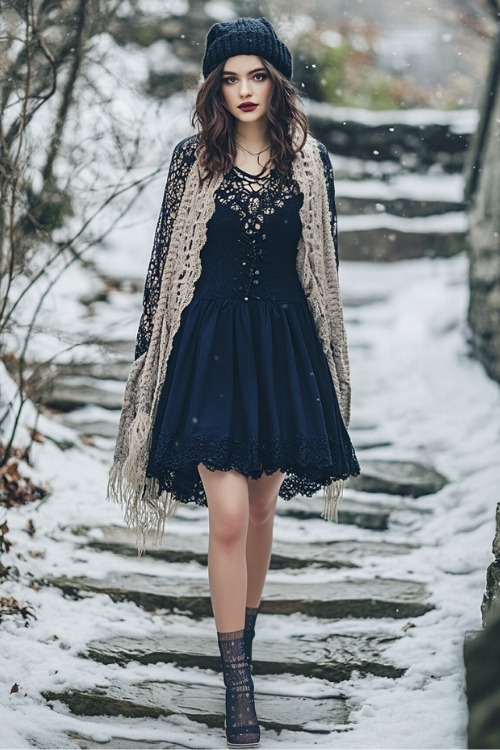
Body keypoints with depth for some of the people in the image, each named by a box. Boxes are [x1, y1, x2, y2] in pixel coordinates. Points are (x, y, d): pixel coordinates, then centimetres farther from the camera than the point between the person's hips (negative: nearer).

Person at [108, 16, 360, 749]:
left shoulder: (310, 161, 3)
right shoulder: (194, 159, -1)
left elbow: (325, 268, 9)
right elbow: (165, 261, 4)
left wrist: (326, 359, 10)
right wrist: (151, 351, 3)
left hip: (283, 347, 2)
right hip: (210, 344, -2)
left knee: (261, 510, 10)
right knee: (228, 515, -10)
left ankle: (243, 632, 31)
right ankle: (238, 683, -2)